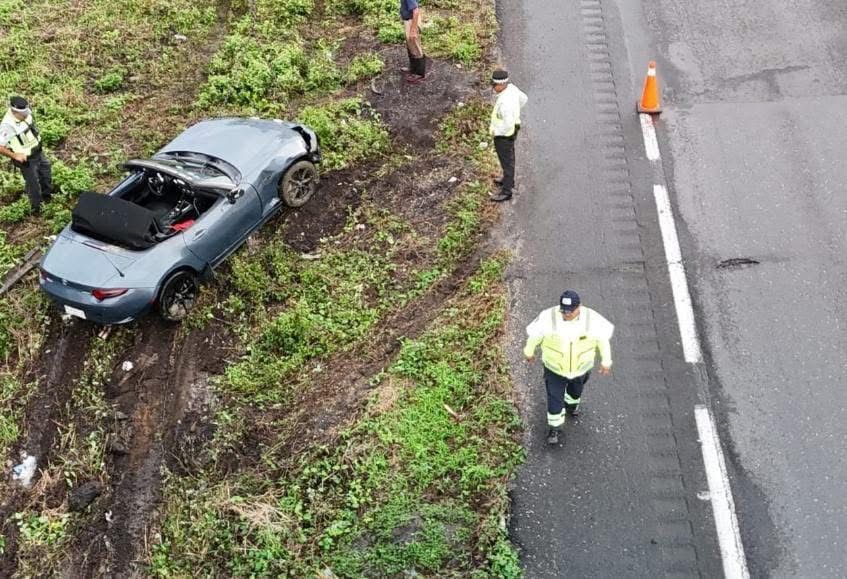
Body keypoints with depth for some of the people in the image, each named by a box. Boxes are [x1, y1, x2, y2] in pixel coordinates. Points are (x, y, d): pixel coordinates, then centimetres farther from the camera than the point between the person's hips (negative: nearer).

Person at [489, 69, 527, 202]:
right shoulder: (511, 87, -12)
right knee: (509, 156, 28)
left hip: (504, 135, -9)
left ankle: (506, 191, 28)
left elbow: (508, 125, -37)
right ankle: (509, 180, 50)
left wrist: (495, 131, -20)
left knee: (506, 161, 9)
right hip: (510, 131, 9)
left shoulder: (505, 102, -39)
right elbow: (523, 98, 7)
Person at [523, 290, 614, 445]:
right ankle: (554, 428, 32)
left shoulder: (591, 319, -27)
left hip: (580, 367, 2)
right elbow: (533, 333, -11)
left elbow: (603, 337, -10)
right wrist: (529, 351, 4)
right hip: (554, 368, -2)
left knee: (576, 390, 30)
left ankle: (571, 404, 64)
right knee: (555, 399, 6)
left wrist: (606, 361, -2)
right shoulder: (548, 317, -30)